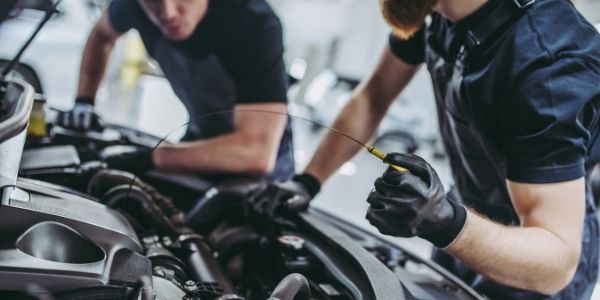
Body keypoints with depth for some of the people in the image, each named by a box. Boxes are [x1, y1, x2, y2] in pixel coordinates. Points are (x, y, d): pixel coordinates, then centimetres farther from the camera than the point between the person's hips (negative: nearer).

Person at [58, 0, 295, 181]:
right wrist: (84, 101, -2)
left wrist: (148, 159, -40)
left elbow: (257, 153, -45)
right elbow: (102, 34, 9)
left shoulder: (254, 26, -35)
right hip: (203, 140, 5)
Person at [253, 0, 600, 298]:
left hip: (531, 271, -6)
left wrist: (446, 222, -52)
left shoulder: (548, 66, -36)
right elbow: (374, 97, 0)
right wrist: (309, 181, -5)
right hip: (476, 222, 6)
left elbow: (557, 261, -36)